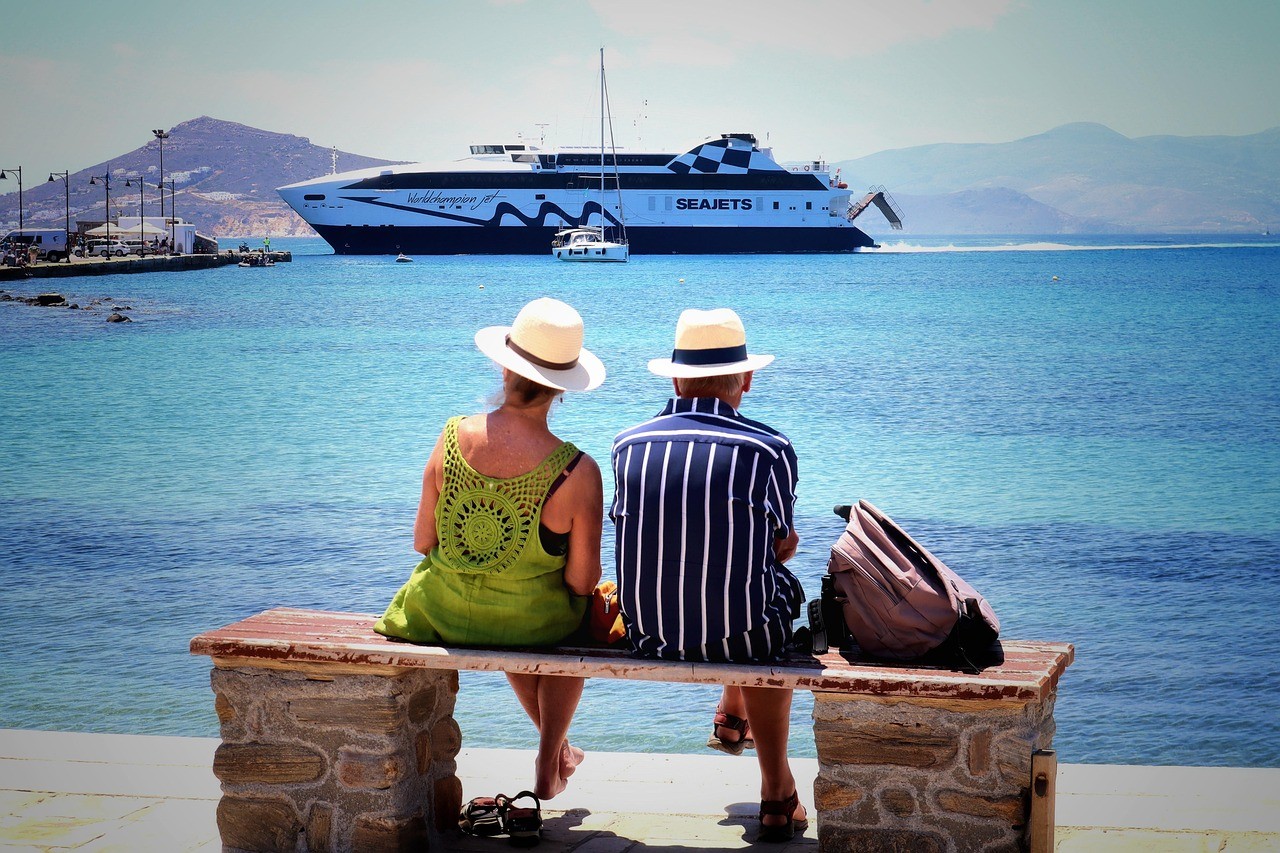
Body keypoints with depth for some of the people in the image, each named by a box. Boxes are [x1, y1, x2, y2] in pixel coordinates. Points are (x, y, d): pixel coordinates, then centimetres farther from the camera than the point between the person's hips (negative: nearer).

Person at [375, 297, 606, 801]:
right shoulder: (577, 473, -26)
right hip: (532, 621, -3)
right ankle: (549, 767, 43)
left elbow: (423, 542, -7)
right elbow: (582, 580, -17)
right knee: (571, 617, 35)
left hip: (445, 613, 3)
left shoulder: (452, 437, -17)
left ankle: (558, 750, 58)